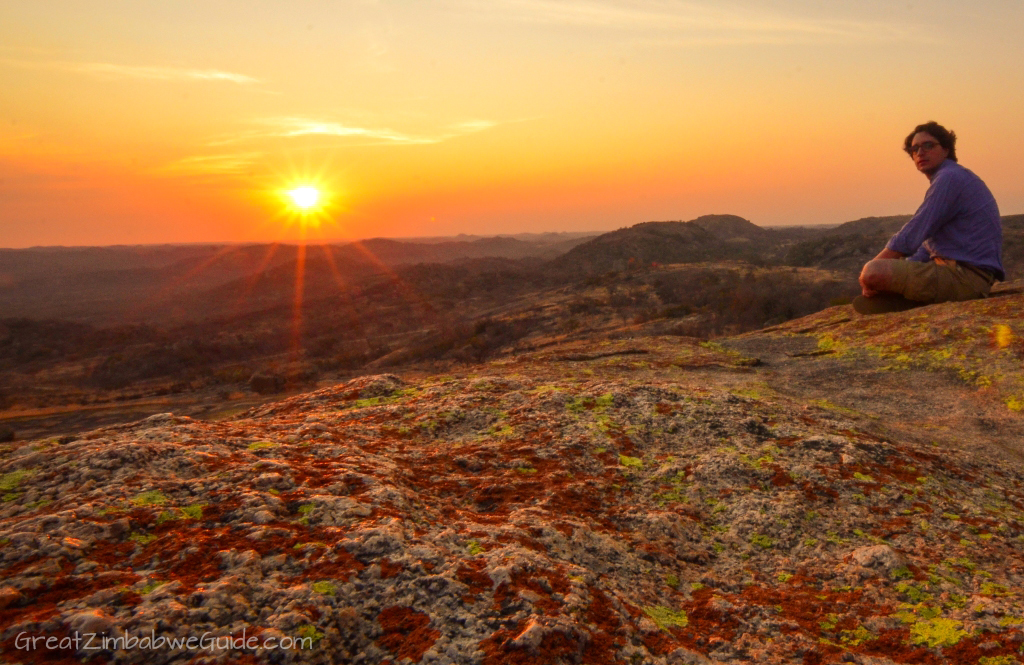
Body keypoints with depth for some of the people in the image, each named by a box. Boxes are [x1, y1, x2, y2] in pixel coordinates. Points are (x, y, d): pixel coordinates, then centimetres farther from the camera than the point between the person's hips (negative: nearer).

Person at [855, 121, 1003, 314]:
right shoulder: (955, 177, 22)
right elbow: (930, 244, 20)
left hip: (963, 276, -11)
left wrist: (872, 267, -9)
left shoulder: (949, 178, -11)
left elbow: (912, 235, -17)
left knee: (873, 272, -28)